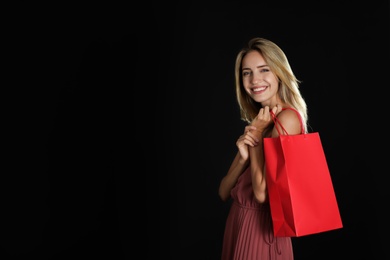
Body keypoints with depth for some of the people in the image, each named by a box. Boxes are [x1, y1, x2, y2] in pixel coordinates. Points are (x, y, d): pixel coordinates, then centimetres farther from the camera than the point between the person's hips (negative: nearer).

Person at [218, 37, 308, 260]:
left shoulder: (287, 118, -16)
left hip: (261, 229, -8)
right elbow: (224, 193, 4)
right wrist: (243, 157, -14)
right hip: (237, 224, 8)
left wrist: (257, 135, -13)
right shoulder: (259, 122, 8)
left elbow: (263, 193, -23)